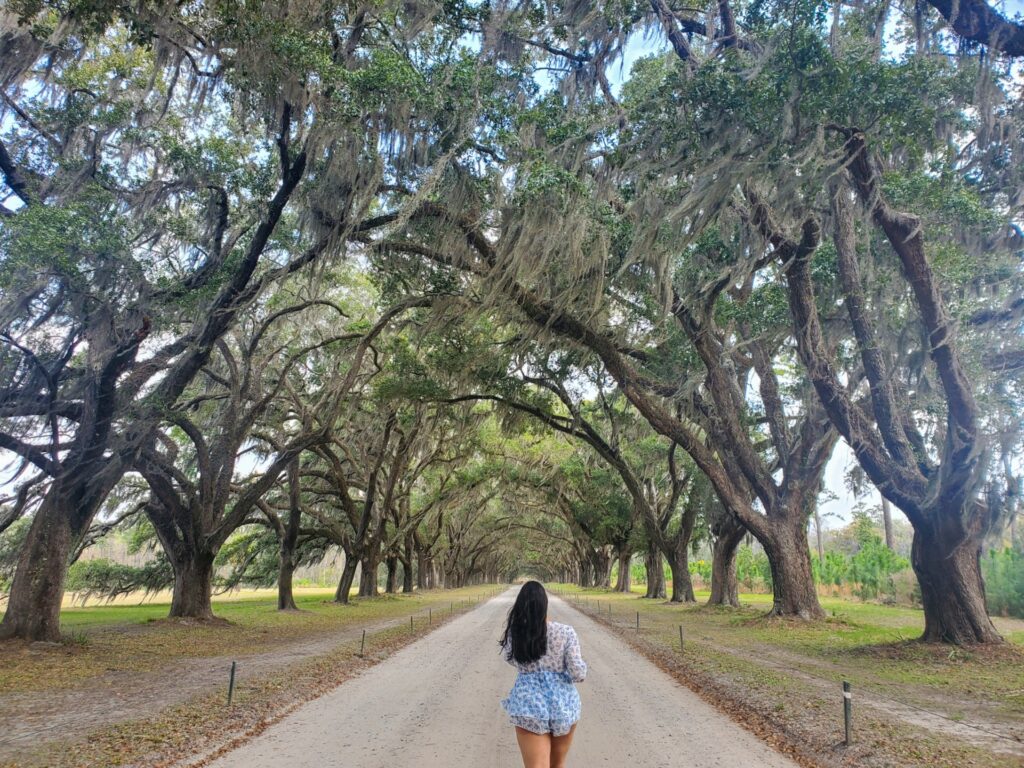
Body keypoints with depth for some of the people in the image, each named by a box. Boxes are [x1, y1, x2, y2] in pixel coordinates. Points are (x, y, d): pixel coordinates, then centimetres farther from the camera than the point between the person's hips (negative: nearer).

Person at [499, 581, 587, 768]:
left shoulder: (514, 633, -6)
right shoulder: (565, 632, -11)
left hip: (529, 706, -1)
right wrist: (580, 664, 11)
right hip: (563, 703, 1)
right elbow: (578, 674, -11)